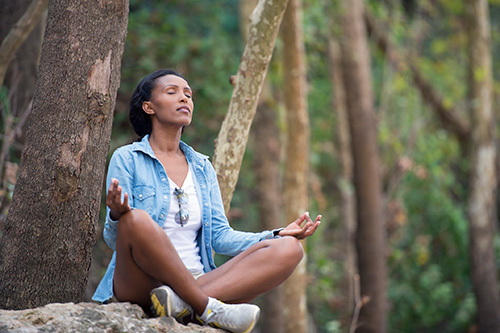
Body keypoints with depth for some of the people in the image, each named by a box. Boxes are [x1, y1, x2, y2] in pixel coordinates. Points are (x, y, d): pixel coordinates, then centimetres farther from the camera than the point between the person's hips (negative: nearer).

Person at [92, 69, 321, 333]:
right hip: (139, 287, -5)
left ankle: (183, 304, -35)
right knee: (137, 219, -36)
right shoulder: (127, 159, 6)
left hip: (196, 282, 5)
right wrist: (117, 216, -28)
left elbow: (220, 236, 15)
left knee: (289, 249, -16)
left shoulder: (202, 167, 21)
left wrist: (278, 236, 1)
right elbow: (114, 239, -3)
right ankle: (209, 310, -30)